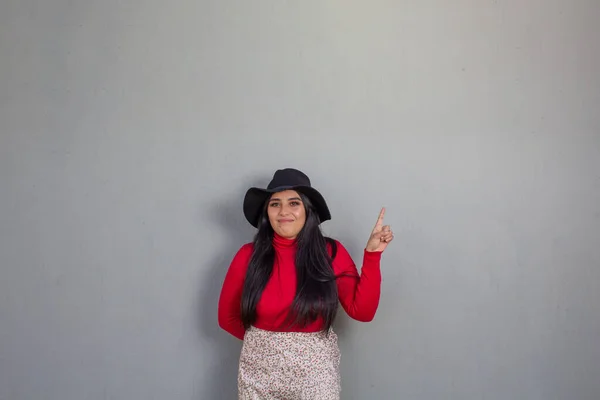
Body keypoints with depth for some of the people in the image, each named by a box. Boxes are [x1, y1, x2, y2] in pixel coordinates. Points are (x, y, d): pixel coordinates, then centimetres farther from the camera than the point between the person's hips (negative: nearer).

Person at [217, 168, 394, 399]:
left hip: (315, 371, 0)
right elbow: (227, 317, 5)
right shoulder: (248, 255, -6)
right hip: (259, 370, 0)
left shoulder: (331, 253, -5)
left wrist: (372, 254, -13)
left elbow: (362, 311, -10)